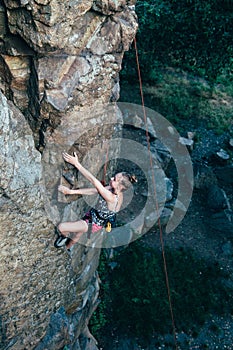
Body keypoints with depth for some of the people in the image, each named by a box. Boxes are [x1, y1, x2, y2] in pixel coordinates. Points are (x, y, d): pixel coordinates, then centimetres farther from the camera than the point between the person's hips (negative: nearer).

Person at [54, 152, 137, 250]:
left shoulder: (111, 198, -39)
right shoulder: (115, 190, -14)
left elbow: (93, 180, -41)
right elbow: (93, 190, -12)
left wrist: (76, 163, -39)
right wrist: (72, 191, -15)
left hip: (94, 223, -8)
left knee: (61, 228, -10)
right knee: (77, 235, 33)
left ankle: (65, 236, 24)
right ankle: (68, 247, 62)